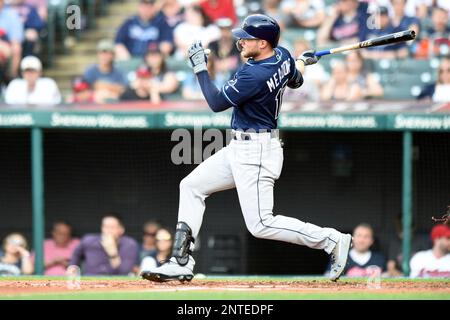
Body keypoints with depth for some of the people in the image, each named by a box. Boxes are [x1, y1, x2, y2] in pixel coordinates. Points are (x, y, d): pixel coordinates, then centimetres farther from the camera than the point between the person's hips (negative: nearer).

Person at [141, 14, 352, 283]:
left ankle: (332, 240, -2)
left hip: (256, 152, -11)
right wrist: (303, 61, 43)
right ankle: (181, 263, 10)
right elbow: (295, 80, 23)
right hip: (241, 149, 11)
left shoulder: (254, 75, -25)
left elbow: (217, 103, -18)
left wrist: (200, 67, -11)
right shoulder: (283, 56, 1)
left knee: (261, 225, -11)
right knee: (191, 186, 11)